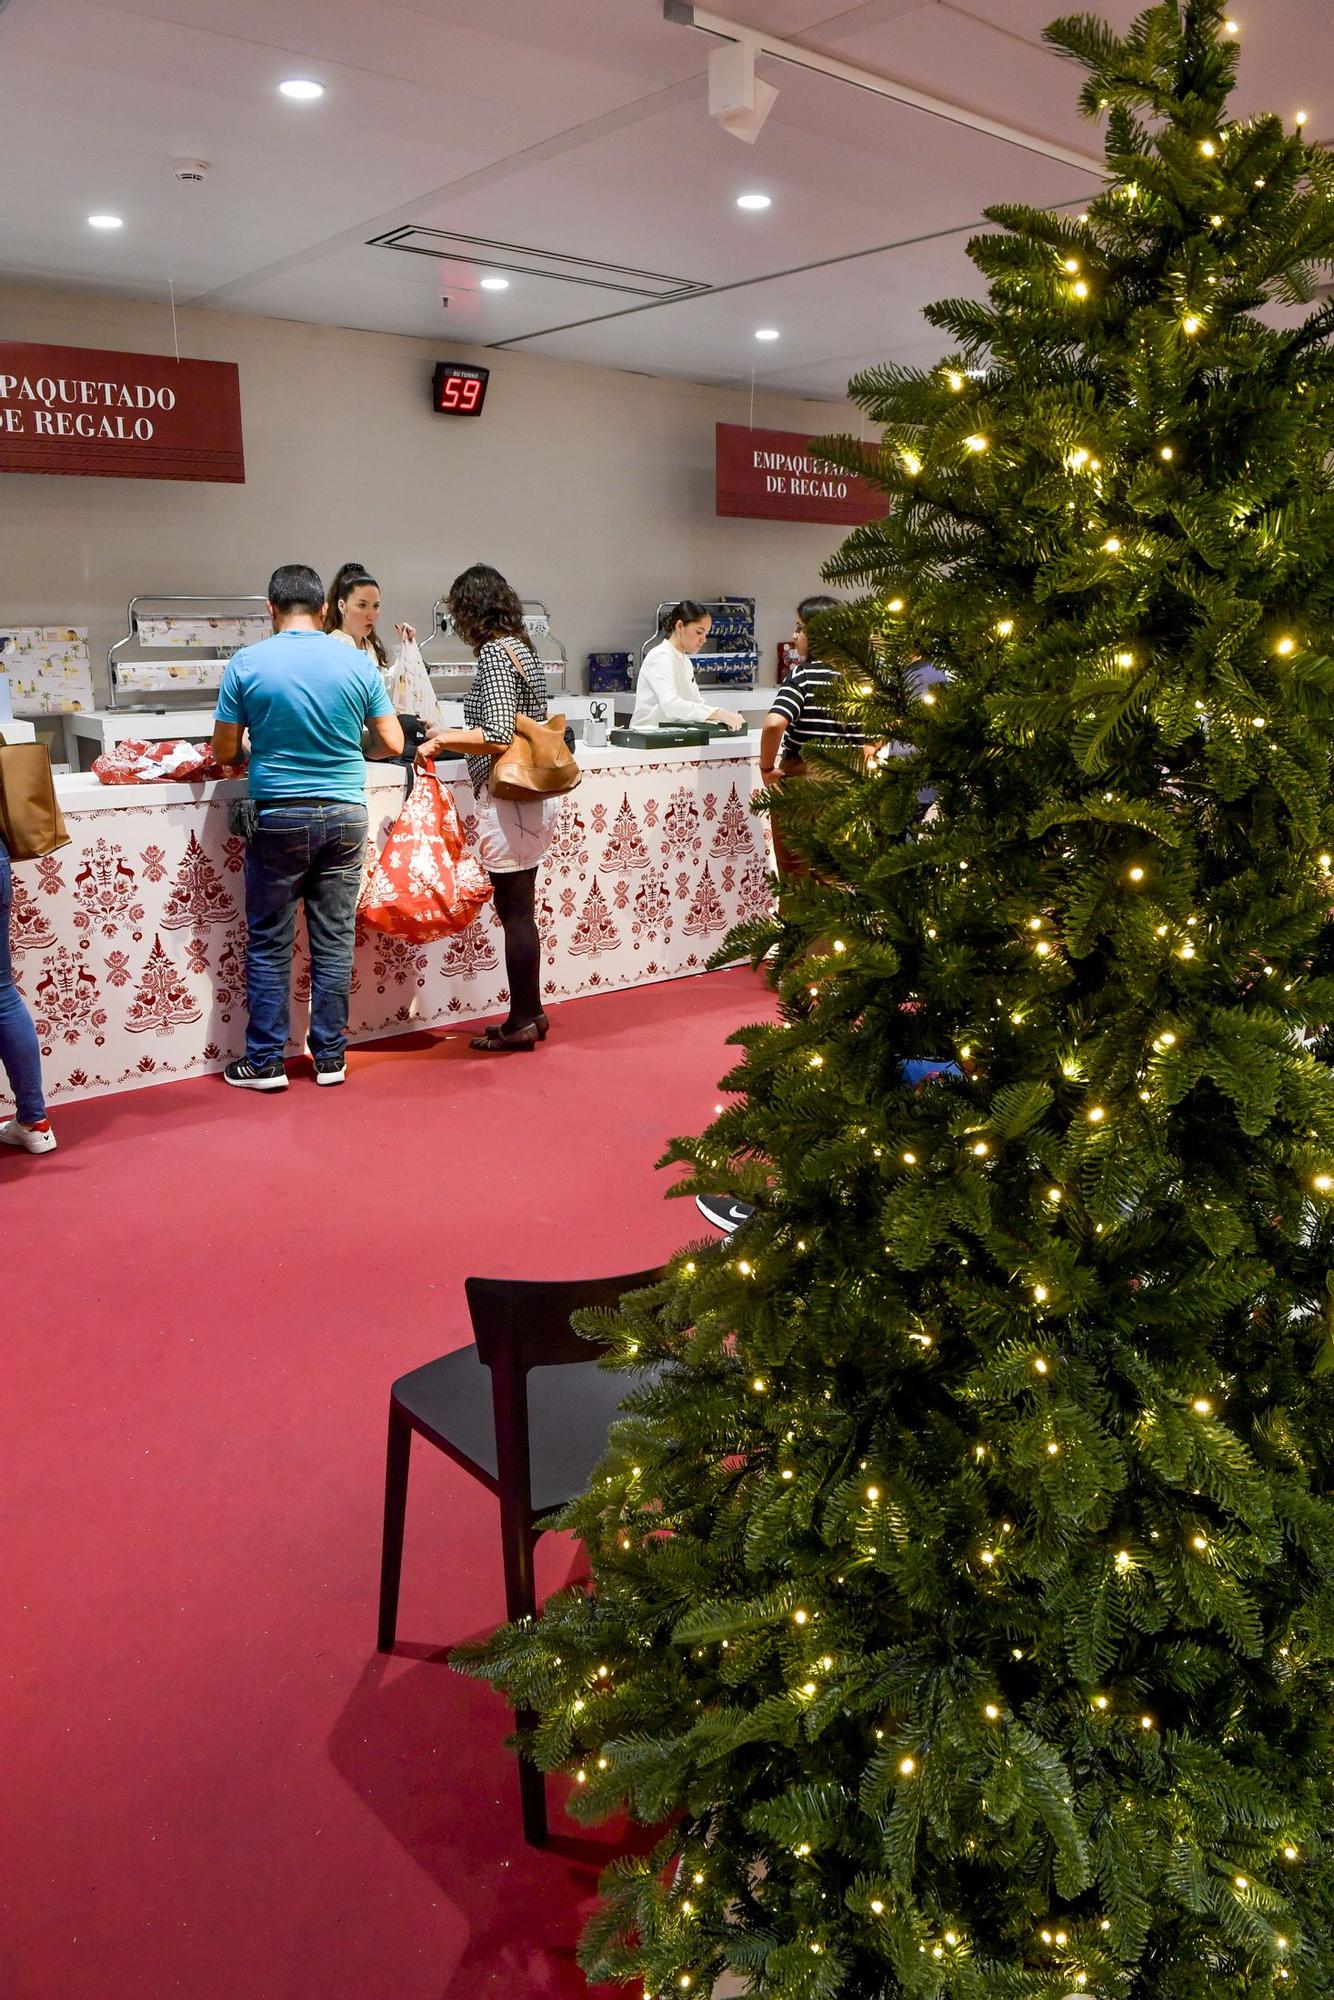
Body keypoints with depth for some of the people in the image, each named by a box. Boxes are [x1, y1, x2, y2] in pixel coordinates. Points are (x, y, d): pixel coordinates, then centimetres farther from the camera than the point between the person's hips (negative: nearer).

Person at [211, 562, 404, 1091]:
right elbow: (392, 744, 4)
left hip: (277, 818, -2)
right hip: (344, 816, 2)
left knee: (269, 946, 8)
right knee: (334, 942, 9)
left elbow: (224, 752, -2)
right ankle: (330, 1057, 17)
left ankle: (266, 1062, 14)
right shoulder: (359, 663, -1)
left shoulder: (247, 663, -6)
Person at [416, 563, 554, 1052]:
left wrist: (442, 740, -9)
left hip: (507, 800, -9)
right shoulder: (521, 648, 15)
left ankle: (522, 1022, 7)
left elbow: (497, 738, -21)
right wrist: (455, 736, 24)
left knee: (515, 912, -1)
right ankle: (530, 1012, 23)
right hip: (533, 797, 9)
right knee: (521, 911, 15)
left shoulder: (494, 653, -13)